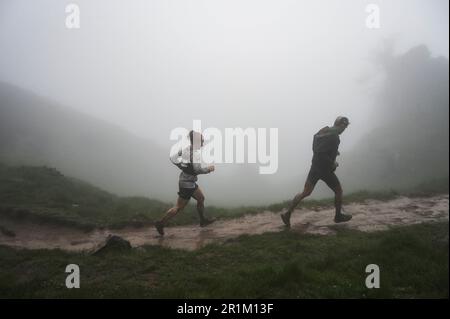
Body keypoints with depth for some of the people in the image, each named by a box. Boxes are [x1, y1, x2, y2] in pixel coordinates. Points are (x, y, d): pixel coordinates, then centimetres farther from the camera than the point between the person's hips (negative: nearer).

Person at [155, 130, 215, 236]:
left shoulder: (186, 149, 1)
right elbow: (197, 170, -29)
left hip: (184, 179, 9)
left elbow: (172, 157, 7)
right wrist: (208, 169, -11)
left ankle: (203, 220, 34)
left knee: (201, 198, 21)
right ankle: (160, 224, 10)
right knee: (179, 207, 2)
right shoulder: (195, 152, -23)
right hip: (187, 183, -9)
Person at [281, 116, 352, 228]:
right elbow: (320, 153, -28)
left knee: (305, 192, 10)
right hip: (325, 169, -8)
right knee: (338, 191, 13)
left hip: (315, 167, 9)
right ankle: (338, 216, 29)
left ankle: (287, 214, 5)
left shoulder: (325, 131, 9)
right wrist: (332, 164, -17)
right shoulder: (333, 136, -21)